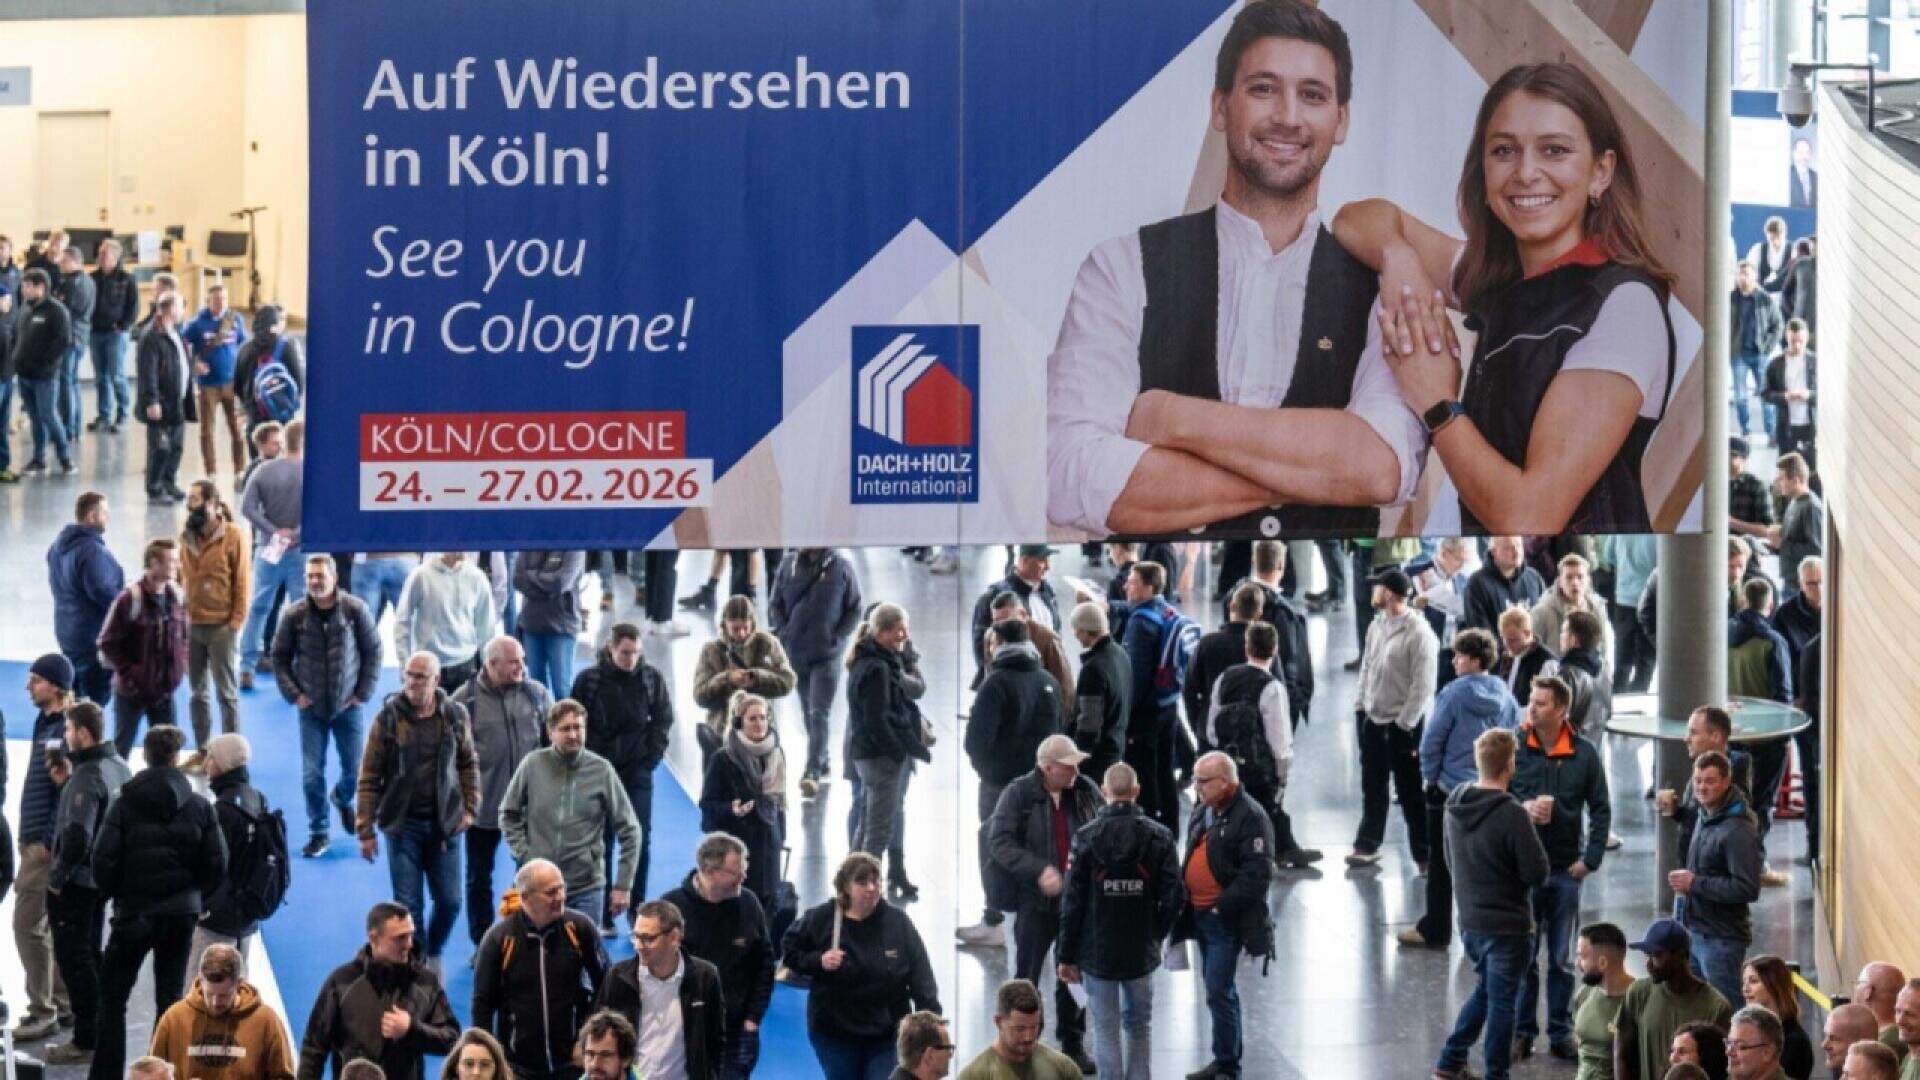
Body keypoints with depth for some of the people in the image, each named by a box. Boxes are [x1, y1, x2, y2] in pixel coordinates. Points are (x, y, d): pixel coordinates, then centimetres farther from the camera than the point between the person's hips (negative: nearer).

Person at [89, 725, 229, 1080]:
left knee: (112, 998, 8)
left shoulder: (125, 803, -8)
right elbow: (217, 864, -2)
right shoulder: (199, 807, -1)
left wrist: (112, 893, 7)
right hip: (181, 914, 2)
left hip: (134, 912, -2)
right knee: (170, 998, 10)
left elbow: (104, 860, -12)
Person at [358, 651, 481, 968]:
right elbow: (369, 777, -5)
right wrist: (365, 831, -7)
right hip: (403, 824, -2)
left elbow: (468, 764, 14)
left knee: (450, 902, 5)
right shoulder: (389, 718, -7)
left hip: (444, 824, 2)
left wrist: (470, 808, 2)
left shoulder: (455, 716, 1)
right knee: (409, 905, -1)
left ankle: (433, 955, 31)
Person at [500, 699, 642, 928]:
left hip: (587, 887, -1)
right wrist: (523, 854, -3)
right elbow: (509, 814, 9)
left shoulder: (601, 770, -6)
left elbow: (629, 830, -1)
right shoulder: (532, 765, -4)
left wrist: (622, 885, -3)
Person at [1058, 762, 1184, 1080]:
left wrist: (1066, 955, -1)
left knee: (1106, 1030, 4)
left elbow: (1073, 902, -8)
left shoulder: (1086, 837, -10)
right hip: (1142, 952, 2)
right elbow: (1175, 896, -6)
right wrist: (1157, 934, 11)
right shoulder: (1158, 836, -5)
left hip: (1097, 953, -2)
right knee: (1140, 1025, 19)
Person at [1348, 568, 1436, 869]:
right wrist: (1360, 706, 10)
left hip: (1402, 725, -7)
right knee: (1372, 787, 18)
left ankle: (1425, 853, 10)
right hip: (1372, 719, 7)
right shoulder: (1377, 625, 6)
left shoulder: (1419, 633, -18)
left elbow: (1423, 686, -18)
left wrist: (1405, 724, -18)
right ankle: (1367, 846, 29)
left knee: (1411, 792, 1)